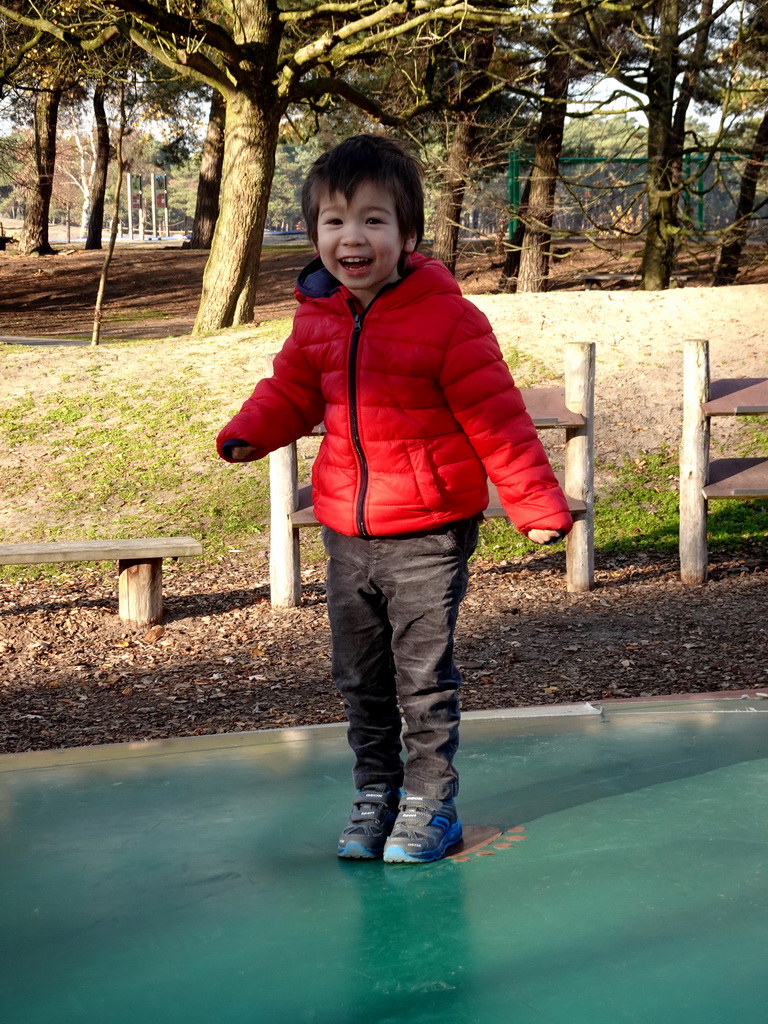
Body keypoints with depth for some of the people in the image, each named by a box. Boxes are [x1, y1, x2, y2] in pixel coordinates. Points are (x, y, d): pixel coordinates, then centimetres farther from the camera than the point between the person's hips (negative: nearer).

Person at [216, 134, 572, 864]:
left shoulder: (447, 318, -13)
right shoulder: (316, 318, 3)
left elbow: (495, 417, -10)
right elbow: (293, 391, 18)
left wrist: (536, 504, -9)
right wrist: (248, 434, -2)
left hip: (428, 535, -5)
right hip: (346, 532, 5)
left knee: (424, 679, 2)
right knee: (360, 679, 14)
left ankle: (429, 804, 18)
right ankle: (374, 795, 30)